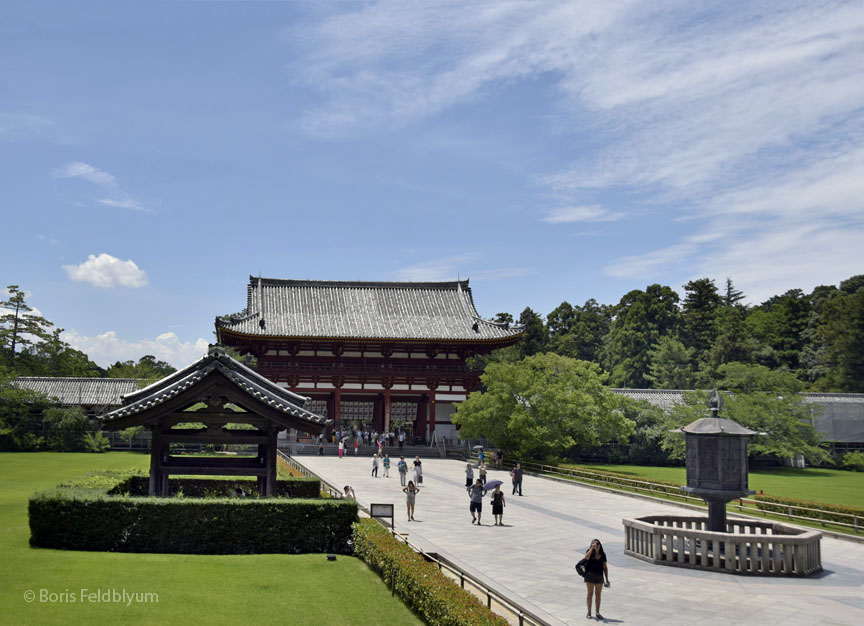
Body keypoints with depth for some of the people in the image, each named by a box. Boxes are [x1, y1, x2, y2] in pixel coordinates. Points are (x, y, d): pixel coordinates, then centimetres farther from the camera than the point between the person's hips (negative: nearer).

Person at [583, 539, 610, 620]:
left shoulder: (603, 555, 7)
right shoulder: (590, 551, -1)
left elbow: (605, 568, 11)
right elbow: (586, 557, -24)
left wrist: (607, 579, 8)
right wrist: (592, 548, -24)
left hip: (599, 576, 3)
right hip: (590, 574, -3)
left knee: (598, 594, 5)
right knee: (590, 593, 1)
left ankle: (597, 613, 14)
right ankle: (589, 612, 10)